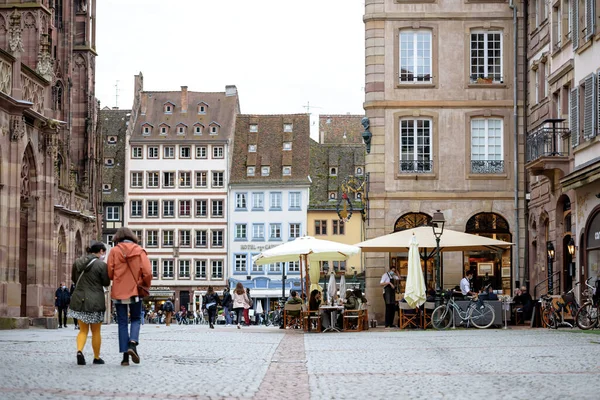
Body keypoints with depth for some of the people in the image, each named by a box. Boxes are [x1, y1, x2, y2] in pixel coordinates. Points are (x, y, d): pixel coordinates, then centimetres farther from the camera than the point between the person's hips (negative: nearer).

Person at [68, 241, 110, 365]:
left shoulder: (77, 262, 4)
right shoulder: (101, 265, -13)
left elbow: (73, 279, 15)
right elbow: (106, 283, -6)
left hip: (79, 299, 4)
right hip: (95, 301, -4)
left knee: (83, 330, 12)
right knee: (96, 331, 10)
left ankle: (79, 350, -13)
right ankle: (96, 357, 19)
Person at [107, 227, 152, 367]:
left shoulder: (114, 251, -2)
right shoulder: (139, 251, -1)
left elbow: (109, 273, -5)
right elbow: (147, 272, -7)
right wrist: (146, 286, 10)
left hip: (118, 292, 0)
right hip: (135, 291, 0)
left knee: (122, 323, 6)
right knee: (136, 319, 16)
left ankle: (125, 356, 2)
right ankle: (133, 343, -10)